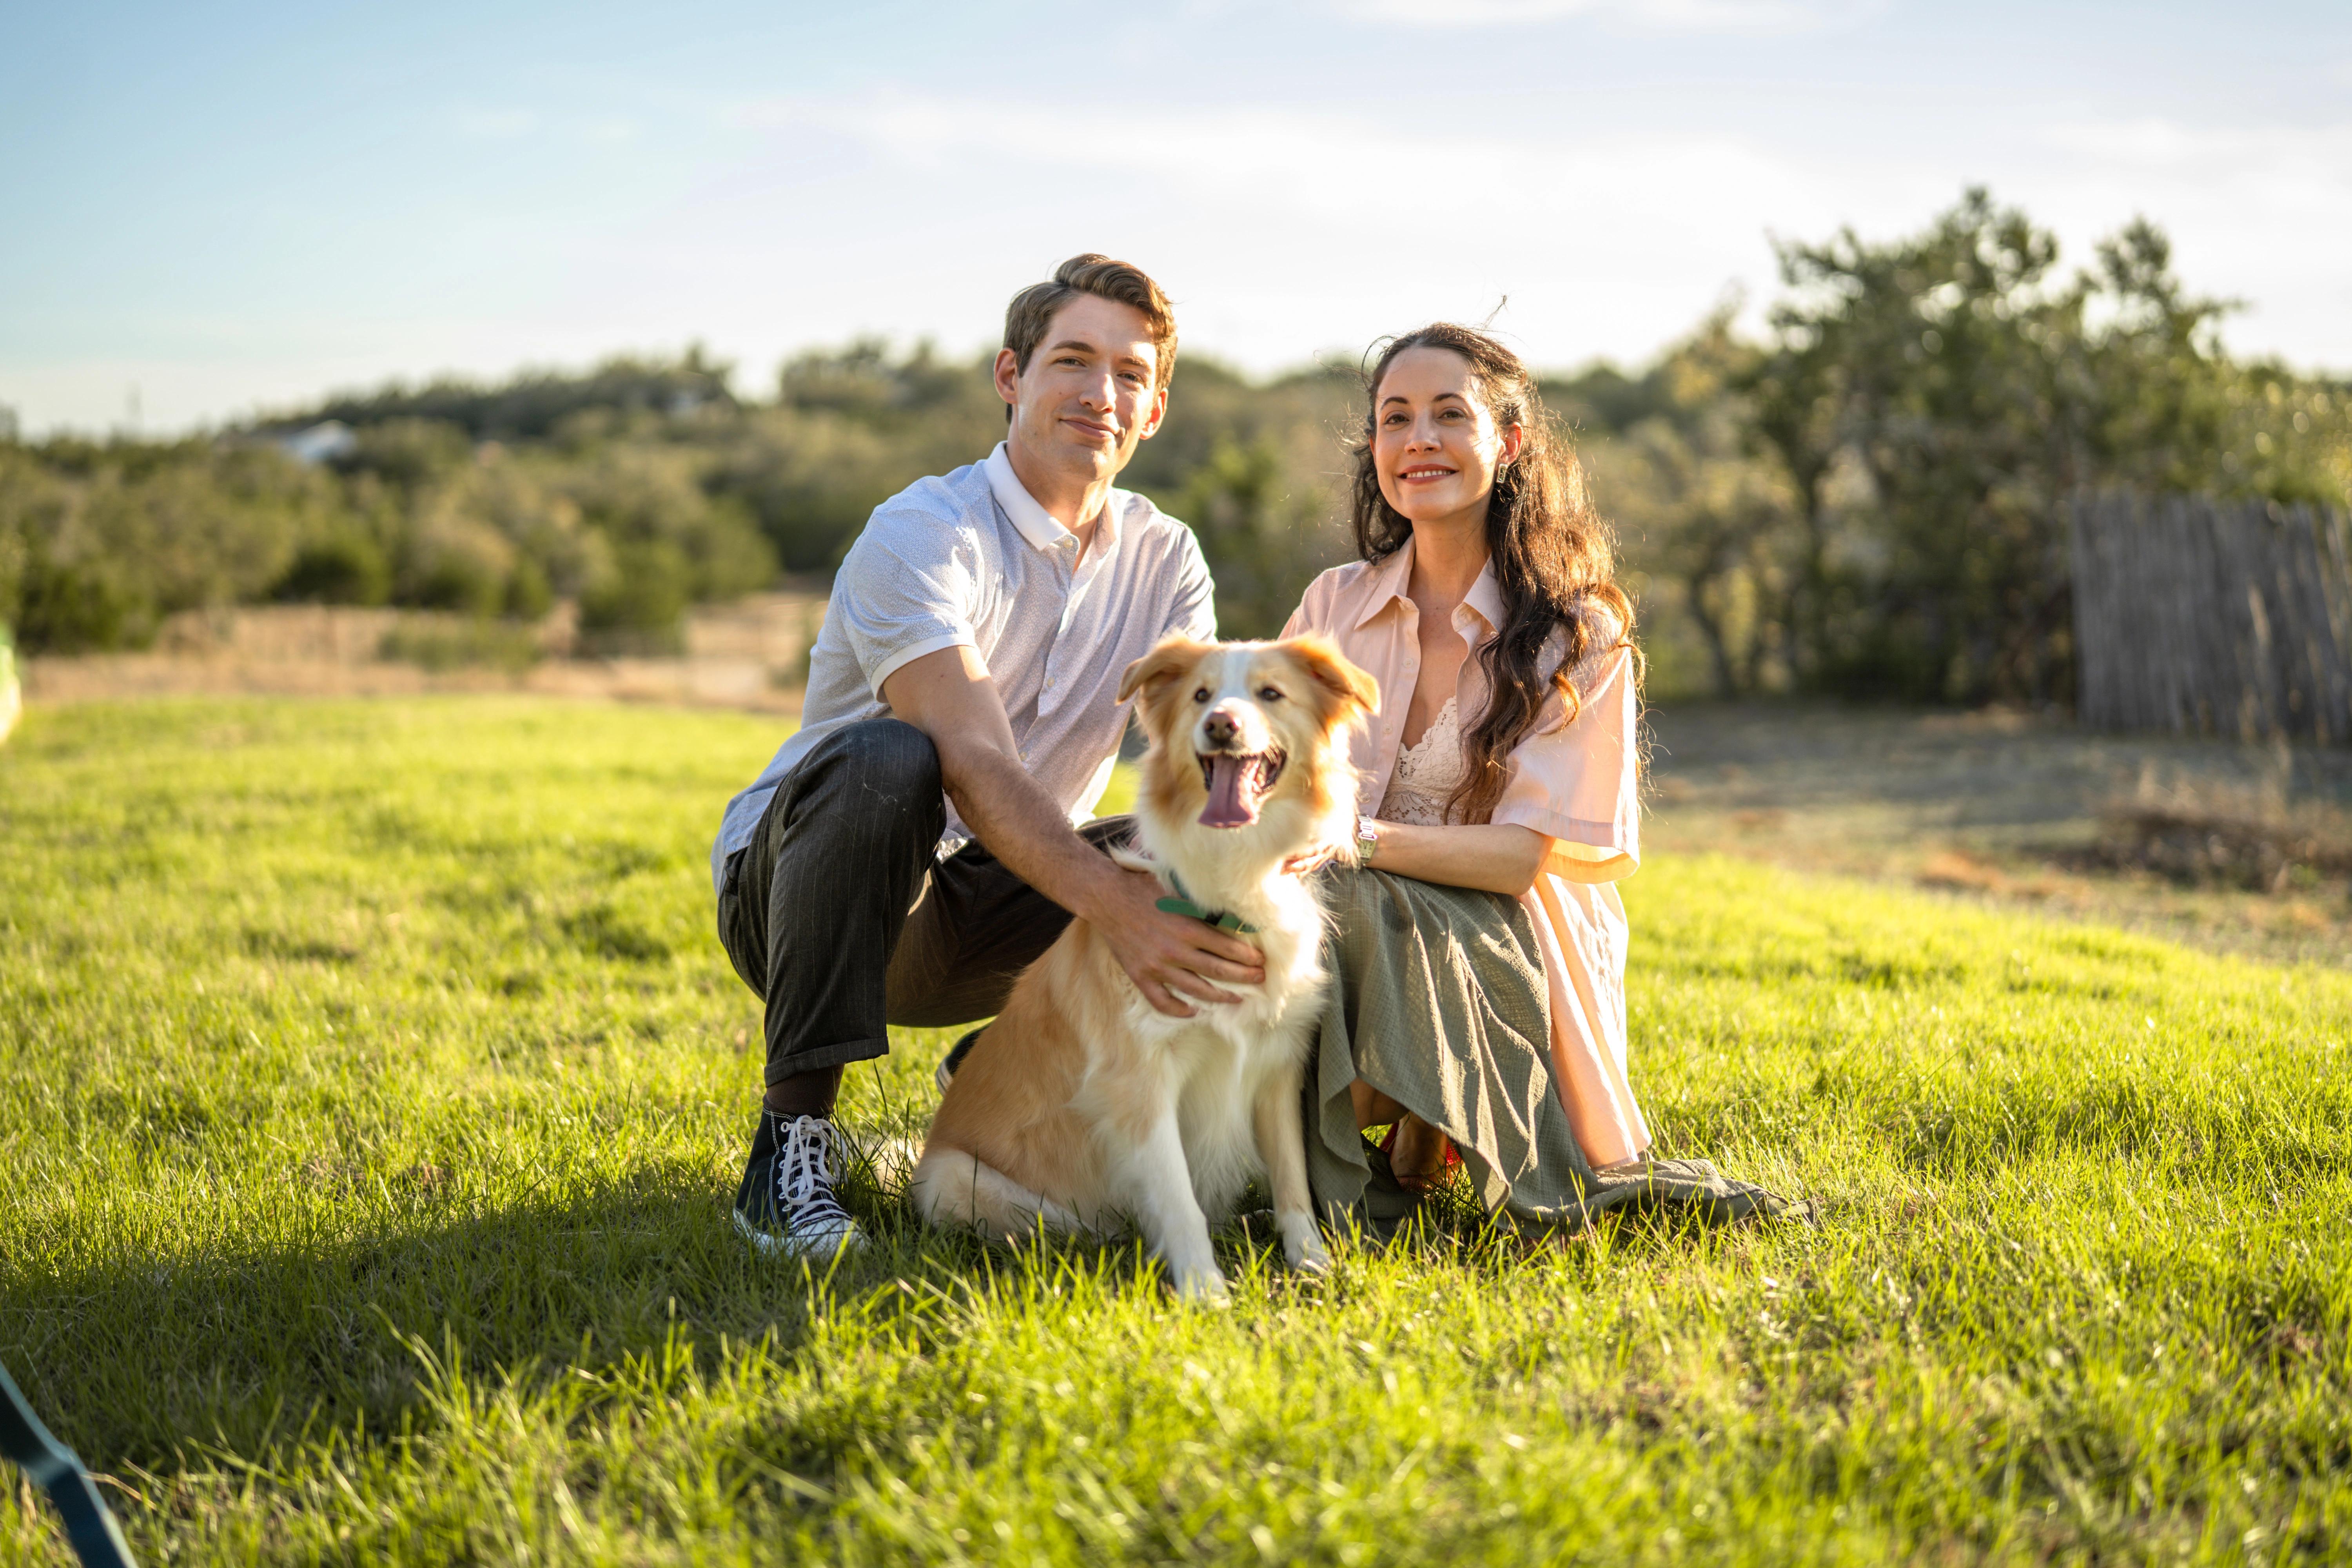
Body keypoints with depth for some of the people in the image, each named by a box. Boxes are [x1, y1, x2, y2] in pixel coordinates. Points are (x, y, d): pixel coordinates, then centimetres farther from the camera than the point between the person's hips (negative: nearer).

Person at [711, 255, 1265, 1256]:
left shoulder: (1164, 560, 2)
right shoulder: (922, 534, -18)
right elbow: (975, 765, -32)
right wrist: (1114, 908, -46)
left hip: (981, 923, 5)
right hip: (788, 888, -5)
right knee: (886, 759, -37)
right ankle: (793, 1136, -28)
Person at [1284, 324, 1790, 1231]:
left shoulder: (1578, 635, -5)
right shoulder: (1336, 603, 7)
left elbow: (1527, 853, -13)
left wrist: (1360, 837, -28)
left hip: (1505, 948, -3)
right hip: (1360, 943, 3)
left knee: (1368, 908, -35)